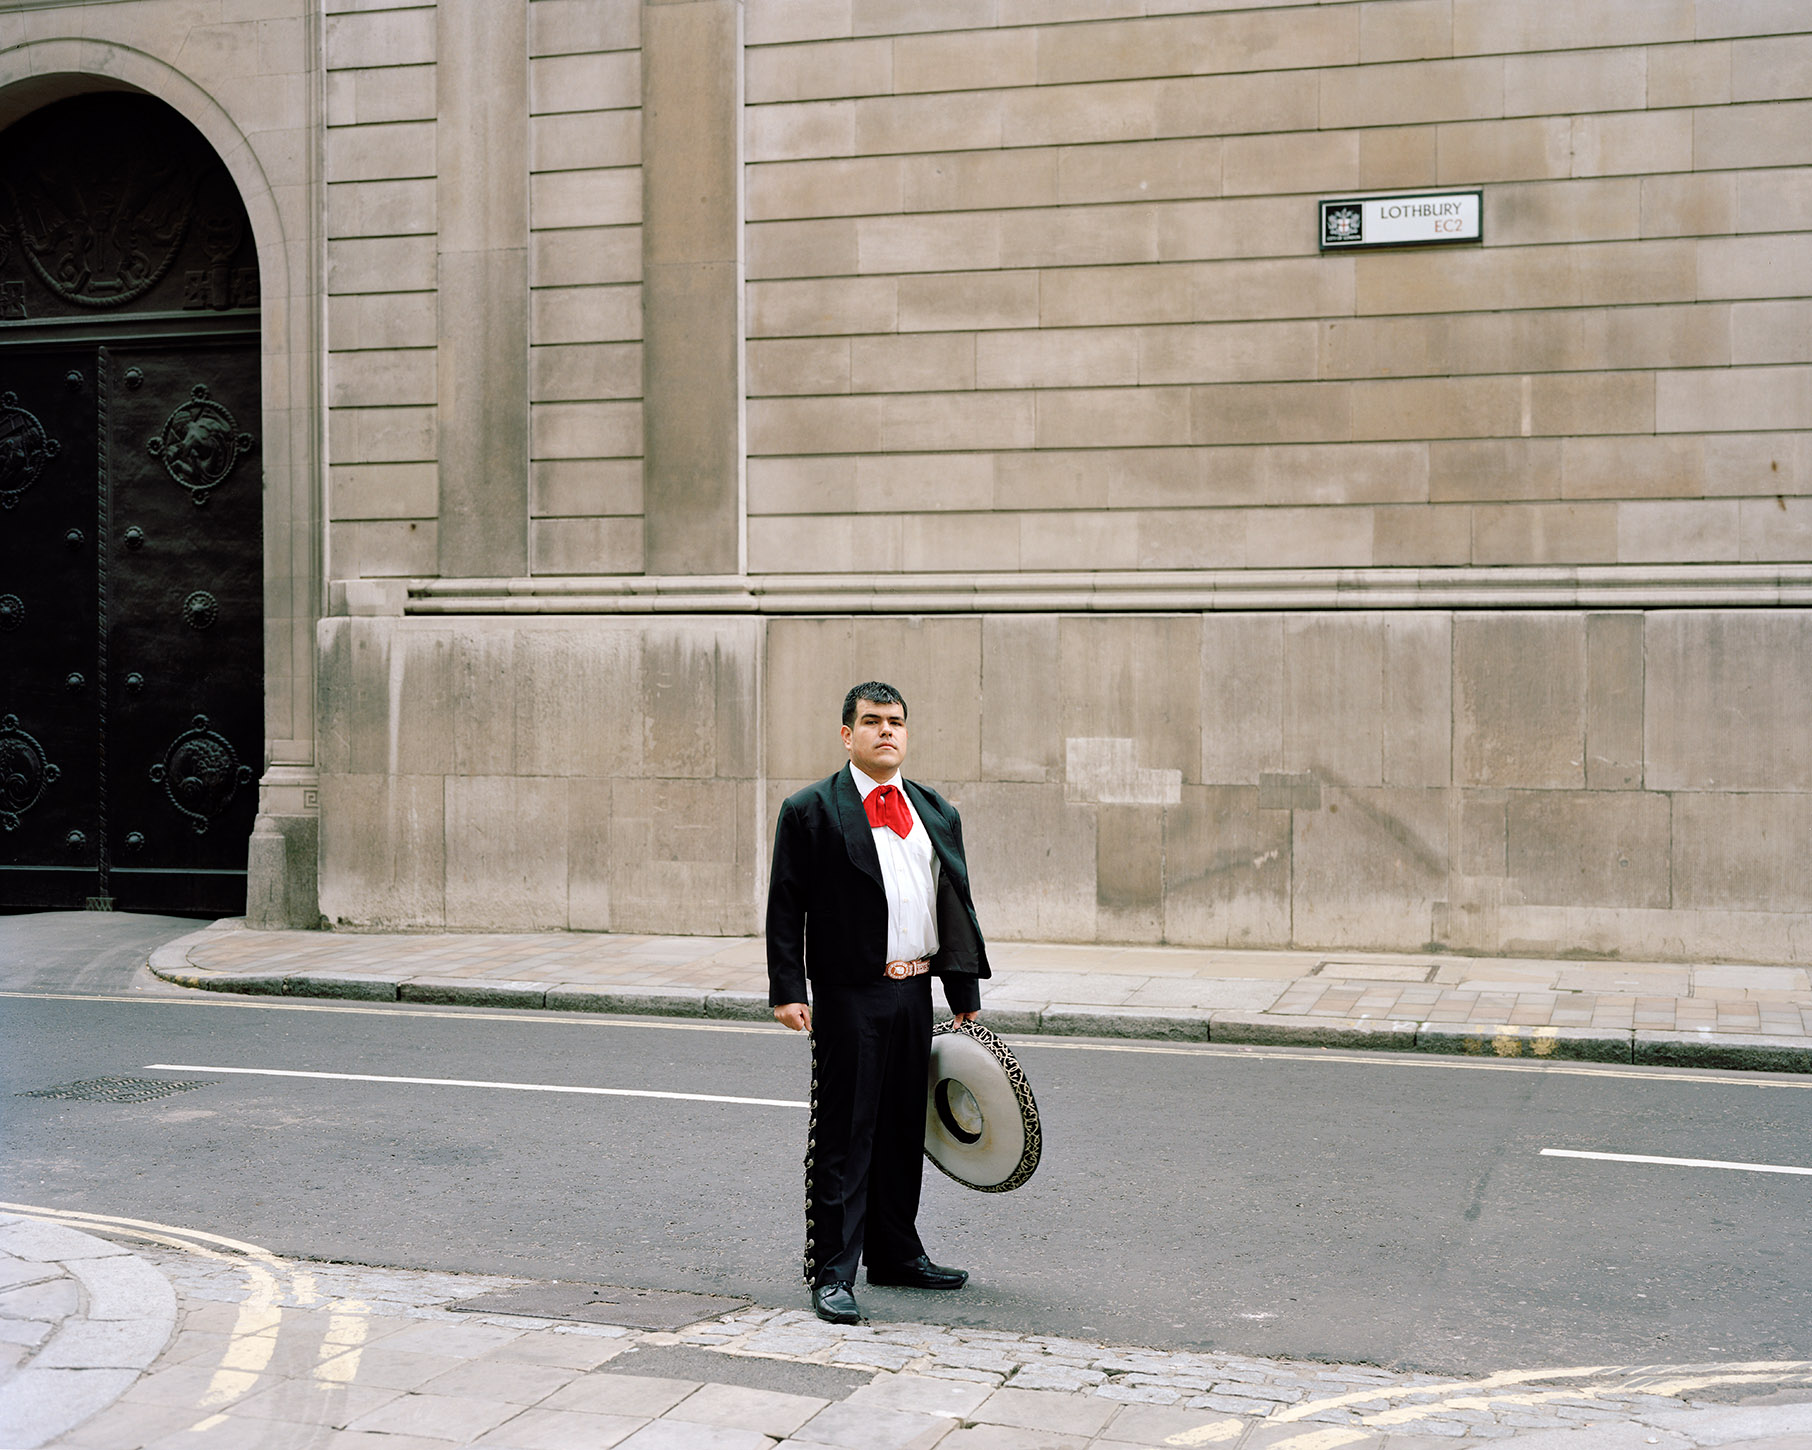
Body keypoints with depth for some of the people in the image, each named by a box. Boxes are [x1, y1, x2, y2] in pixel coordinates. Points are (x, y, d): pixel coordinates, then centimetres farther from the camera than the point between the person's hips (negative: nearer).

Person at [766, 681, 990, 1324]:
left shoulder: (938, 813, 13)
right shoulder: (811, 810, -3)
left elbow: (957, 905, 16)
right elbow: (785, 908, -6)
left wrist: (967, 996, 13)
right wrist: (788, 991, -13)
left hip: (916, 993, 6)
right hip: (849, 997, -6)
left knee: (904, 1130, 15)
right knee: (844, 1135, -2)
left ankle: (895, 1253, 29)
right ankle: (832, 1272, 5)